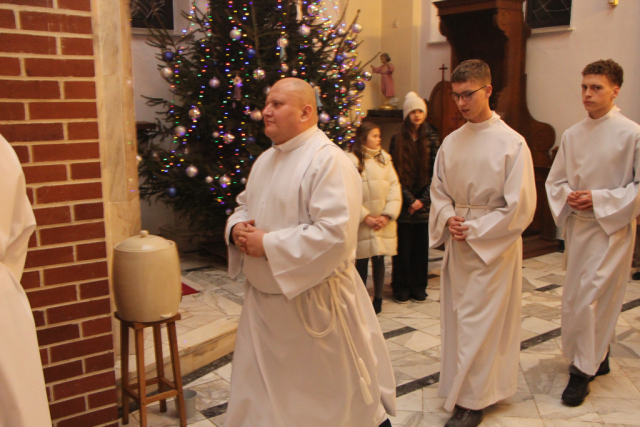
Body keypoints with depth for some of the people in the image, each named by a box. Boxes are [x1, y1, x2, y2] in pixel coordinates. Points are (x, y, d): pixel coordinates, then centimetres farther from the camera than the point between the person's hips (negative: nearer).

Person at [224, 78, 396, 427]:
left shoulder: (329, 161, -18)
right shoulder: (265, 160, 10)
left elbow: (335, 233, -27)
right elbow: (245, 206, 20)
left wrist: (269, 244, -23)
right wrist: (237, 229, -4)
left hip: (312, 301, -7)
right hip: (263, 297, 8)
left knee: (334, 391, 12)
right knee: (259, 392, 19)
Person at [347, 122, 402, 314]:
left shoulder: (384, 158, 8)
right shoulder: (352, 160, -6)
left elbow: (395, 187, 4)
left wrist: (387, 215, -7)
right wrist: (365, 217, -12)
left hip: (384, 223, 3)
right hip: (362, 222, -3)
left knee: (379, 260, 9)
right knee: (361, 261, 4)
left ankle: (378, 298, 20)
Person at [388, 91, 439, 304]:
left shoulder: (431, 138, 4)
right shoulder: (397, 139, 0)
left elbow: (435, 172, 1)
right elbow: (396, 173, -4)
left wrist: (422, 199, -7)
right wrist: (410, 199, -10)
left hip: (424, 203, 2)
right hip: (404, 203, -1)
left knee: (421, 246, 7)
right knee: (403, 246, 2)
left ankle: (418, 286, 20)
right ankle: (401, 287, 15)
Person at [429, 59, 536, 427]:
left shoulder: (512, 143, -11)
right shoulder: (451, 143, 6)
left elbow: (520, 206, -12)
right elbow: (439, 190, 12)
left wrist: (474, 230, -13)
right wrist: (448, 218, -7)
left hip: (495, 245, -5)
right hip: (458, 245, 6)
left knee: (480, 323, 1)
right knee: (457, 318, 12)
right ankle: (462, 386, 30)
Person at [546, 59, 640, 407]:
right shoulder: (572, 135, 7)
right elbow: (554, 181, 12)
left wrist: (599, 199, -18)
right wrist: (568, 197, -9)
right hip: (577, 226, 6)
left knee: (590, 299, -8)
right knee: (575, 298, 14)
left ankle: (582, 371, 8)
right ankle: (599, 358, 35)